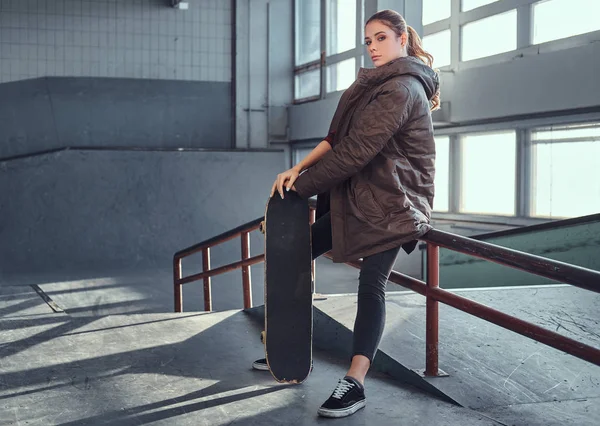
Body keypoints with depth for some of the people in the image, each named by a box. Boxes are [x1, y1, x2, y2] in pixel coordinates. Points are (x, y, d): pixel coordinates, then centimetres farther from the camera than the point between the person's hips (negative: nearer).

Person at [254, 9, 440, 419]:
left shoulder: (401, 89, -16)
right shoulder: (378, 84, 16)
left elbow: (356, 151, -22)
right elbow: (339, 137, 11)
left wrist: (301, 184, -14)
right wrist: (298, 169, -1)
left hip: (390, 202, -10)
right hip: (357, 195, 10)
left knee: (372, 285, -15)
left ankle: (355, 384, -15)